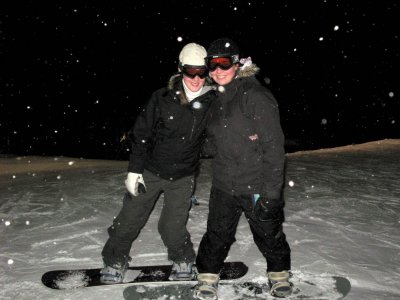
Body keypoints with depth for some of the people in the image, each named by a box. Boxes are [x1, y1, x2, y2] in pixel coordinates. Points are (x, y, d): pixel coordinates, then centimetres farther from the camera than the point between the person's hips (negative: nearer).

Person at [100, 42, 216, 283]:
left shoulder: (212, 101, -8)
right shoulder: (162, 98, -13)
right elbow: (142, 133, -7)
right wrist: (134, 169, -7)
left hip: (183, 176, 0)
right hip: (150, 170, 0)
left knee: (172, 227, 0)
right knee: (129, 219, 8)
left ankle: (184, 261, 31)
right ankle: (115, 262, 33)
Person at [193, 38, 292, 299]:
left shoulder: (255, 95, -14)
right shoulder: (218, 99, 9)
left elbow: (274, 144, -17)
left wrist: (271, 189, -18)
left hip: (258, 186, -5)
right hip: (224, 185, 5)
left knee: (269, 234, 15)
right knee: (217, 235, 12)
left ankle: (279, 274, 42)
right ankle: (208, 278, 34)